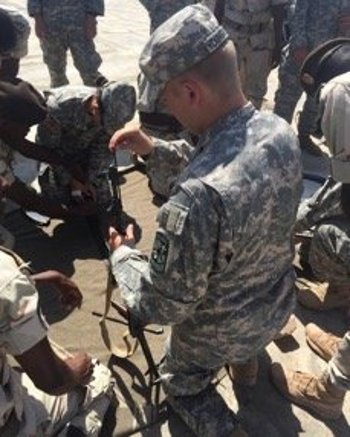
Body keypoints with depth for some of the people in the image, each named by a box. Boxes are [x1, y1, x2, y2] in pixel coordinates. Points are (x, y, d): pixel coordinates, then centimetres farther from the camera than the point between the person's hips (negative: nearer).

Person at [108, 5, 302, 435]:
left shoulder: (196, 198, -43)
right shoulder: (279, 131, -18)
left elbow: (162, 306, -30)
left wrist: (122, 253, -12)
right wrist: (155, 149, -5)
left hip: (218, 334, -6)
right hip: (276, 306, 6)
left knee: (181, 384, 29)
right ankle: (247, 360, 64)